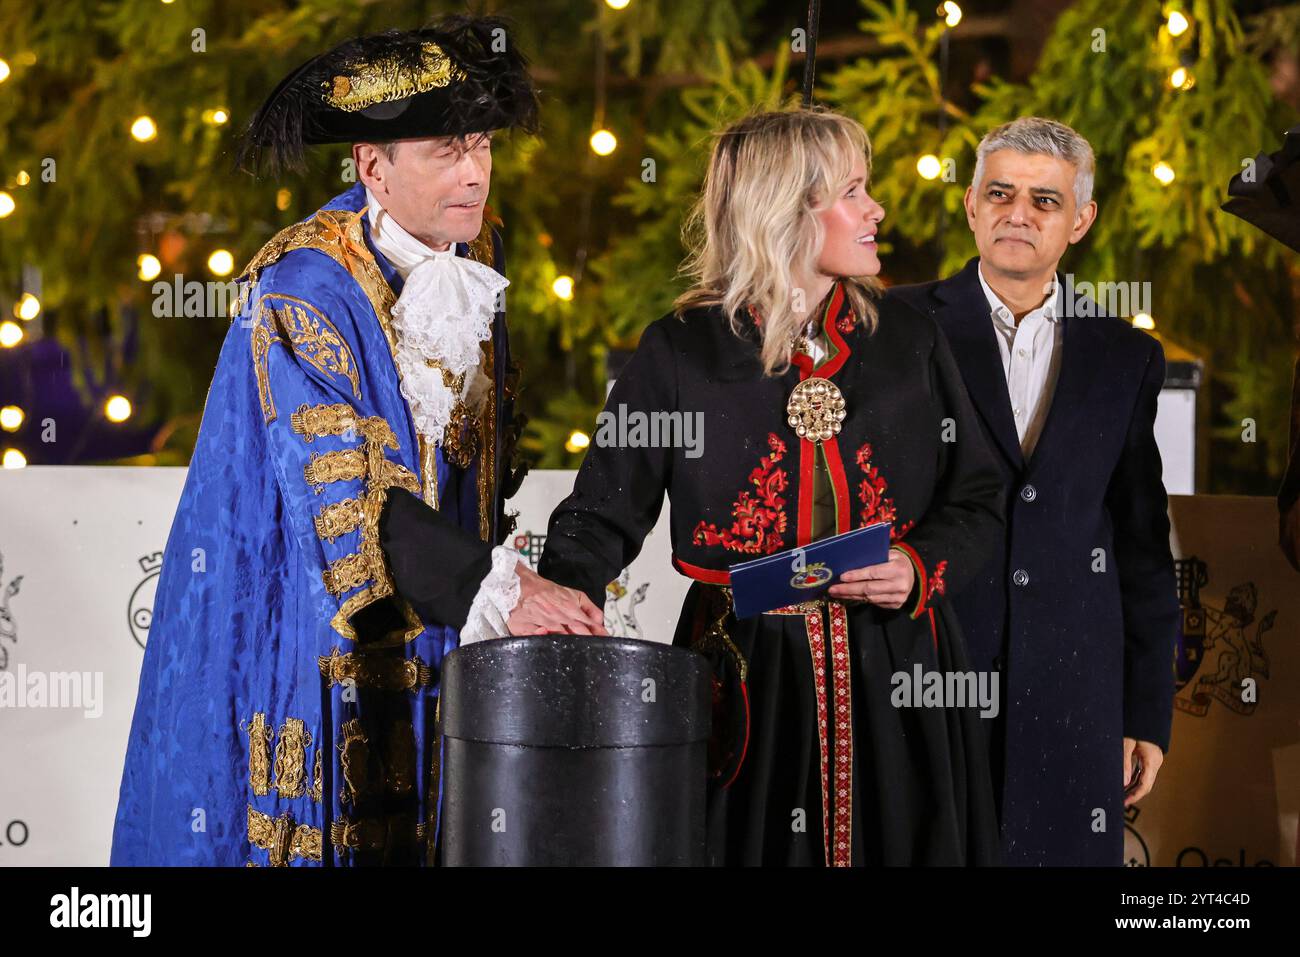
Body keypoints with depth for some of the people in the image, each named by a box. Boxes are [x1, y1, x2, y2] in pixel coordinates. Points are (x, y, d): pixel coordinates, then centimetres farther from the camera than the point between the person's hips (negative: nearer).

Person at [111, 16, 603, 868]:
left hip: (432, 626, 6)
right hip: (304, 624, -6)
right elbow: (345, 495, -26)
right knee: (325, 822, -3)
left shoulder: (478, 257, 3)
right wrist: (497, 589, -30)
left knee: (411, 826, 6)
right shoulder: (302, 289, -20)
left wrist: (497, 563, 13)